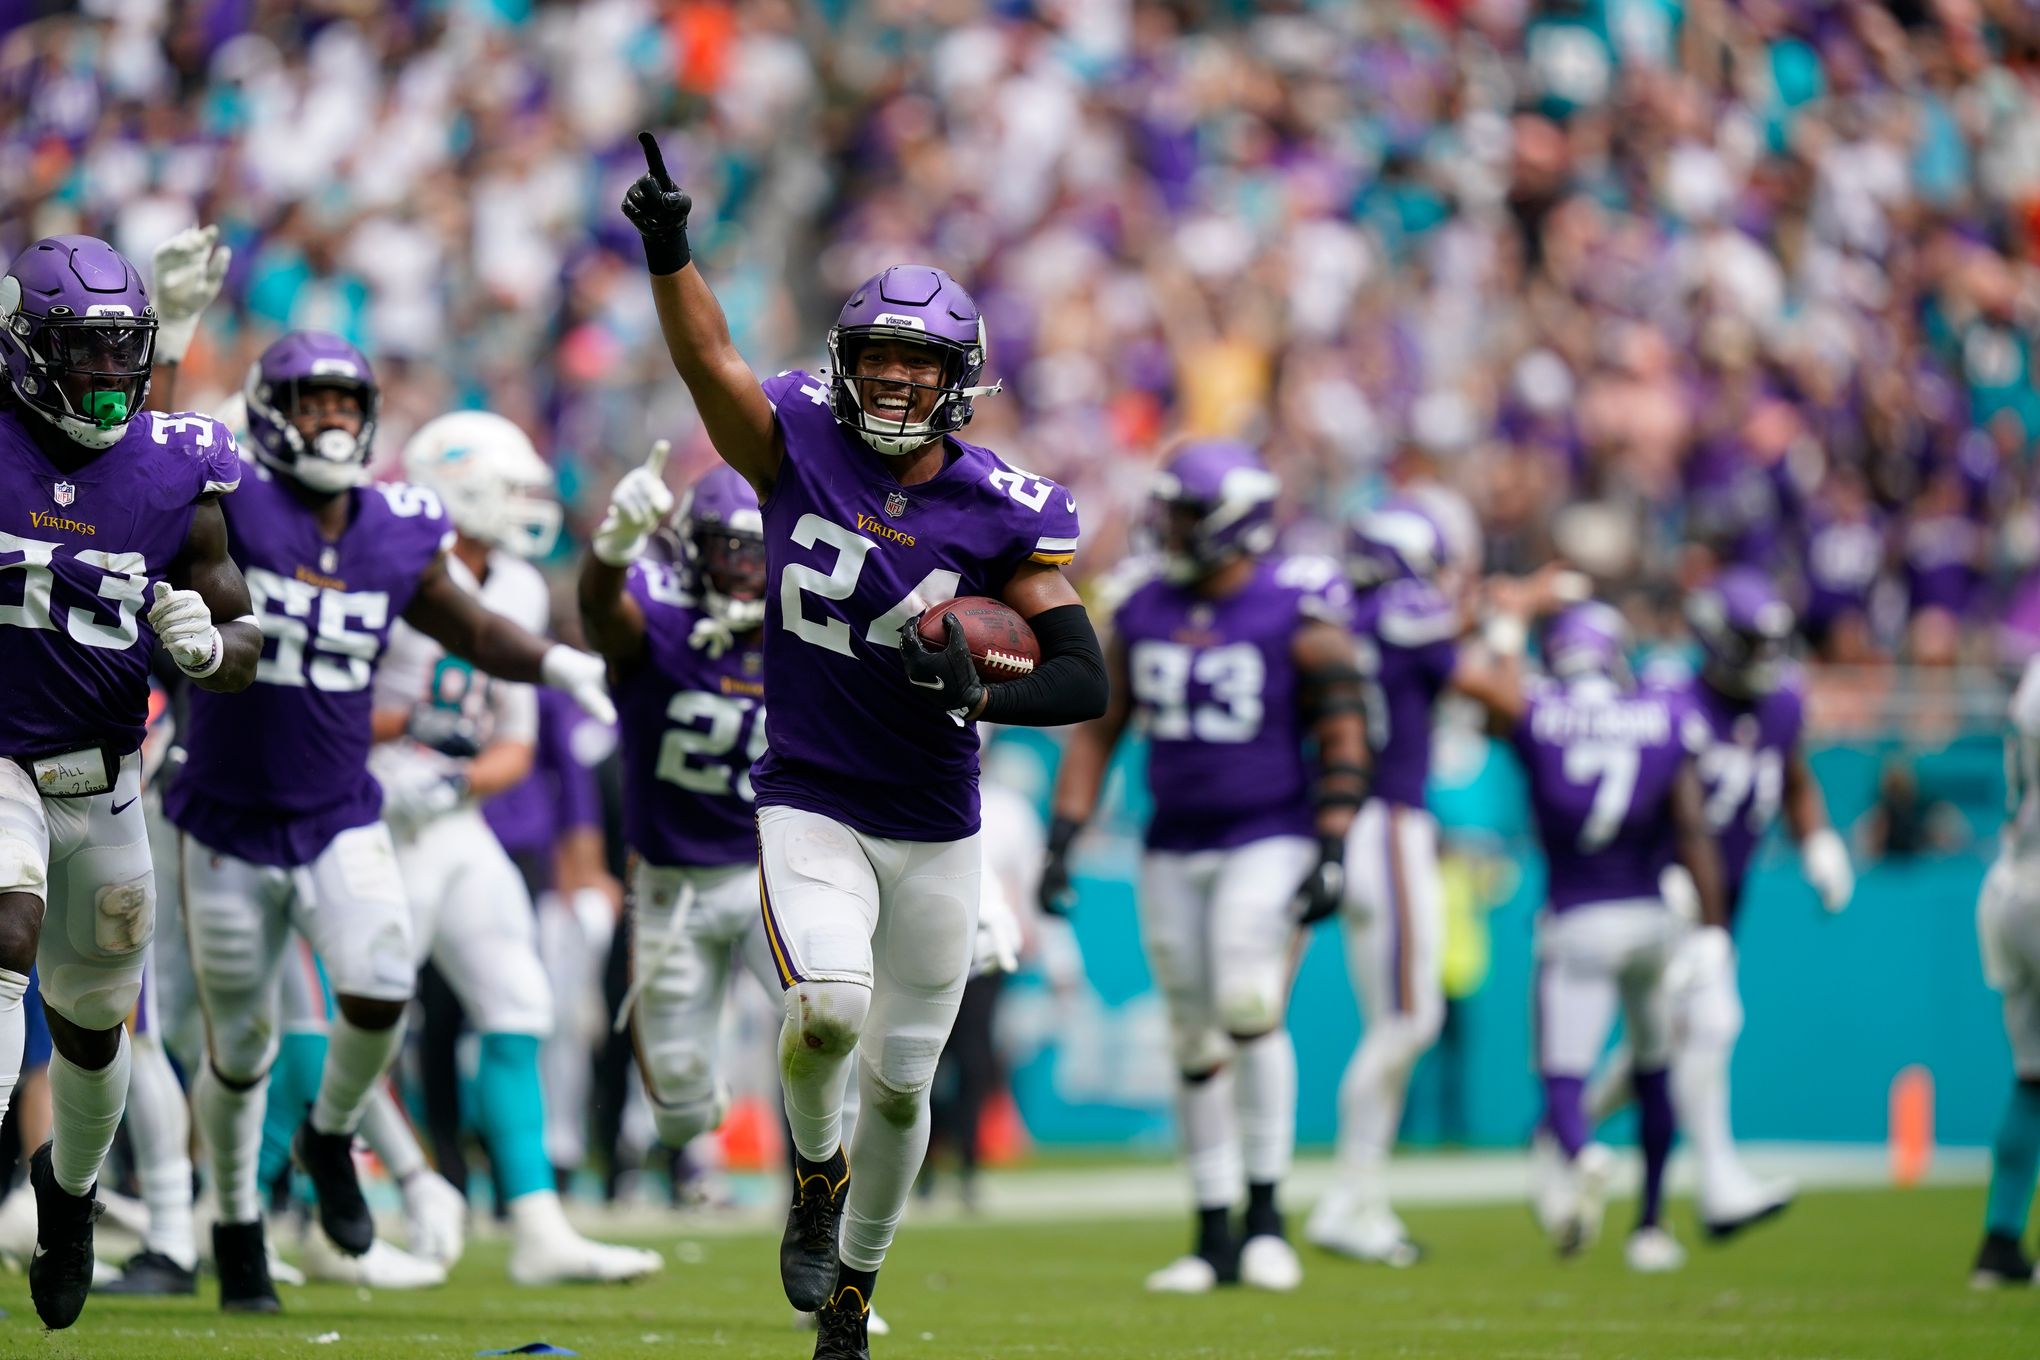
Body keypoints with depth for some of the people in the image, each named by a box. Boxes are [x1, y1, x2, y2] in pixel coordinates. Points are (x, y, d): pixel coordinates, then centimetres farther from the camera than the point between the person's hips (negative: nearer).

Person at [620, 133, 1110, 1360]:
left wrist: (977, 696, -27)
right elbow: (708, 357, -16)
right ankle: (816, 1169, 7)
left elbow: (1087, 681, -10)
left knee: (900, 1081, 7)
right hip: (810, 807, -1)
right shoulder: (799, 447, -5)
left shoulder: (1007, 514, -8)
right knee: (828, 1007, -27)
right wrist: (668, 248, -33)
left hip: (937, 828, 1)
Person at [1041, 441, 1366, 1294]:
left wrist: (1331, 855, -15)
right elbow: (1098, 731, 12)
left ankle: (1265, 1211, -9)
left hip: (1270, 840, -5)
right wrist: (1062, 840, 6)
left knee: (1249, 1007, -21)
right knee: (1195, 1042, 6)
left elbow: (1344, 742, -8)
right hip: (1175, 849, 5)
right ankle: (1215, 1239, 12)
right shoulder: (1144, 611, 6)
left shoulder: (1298, 615, -9)